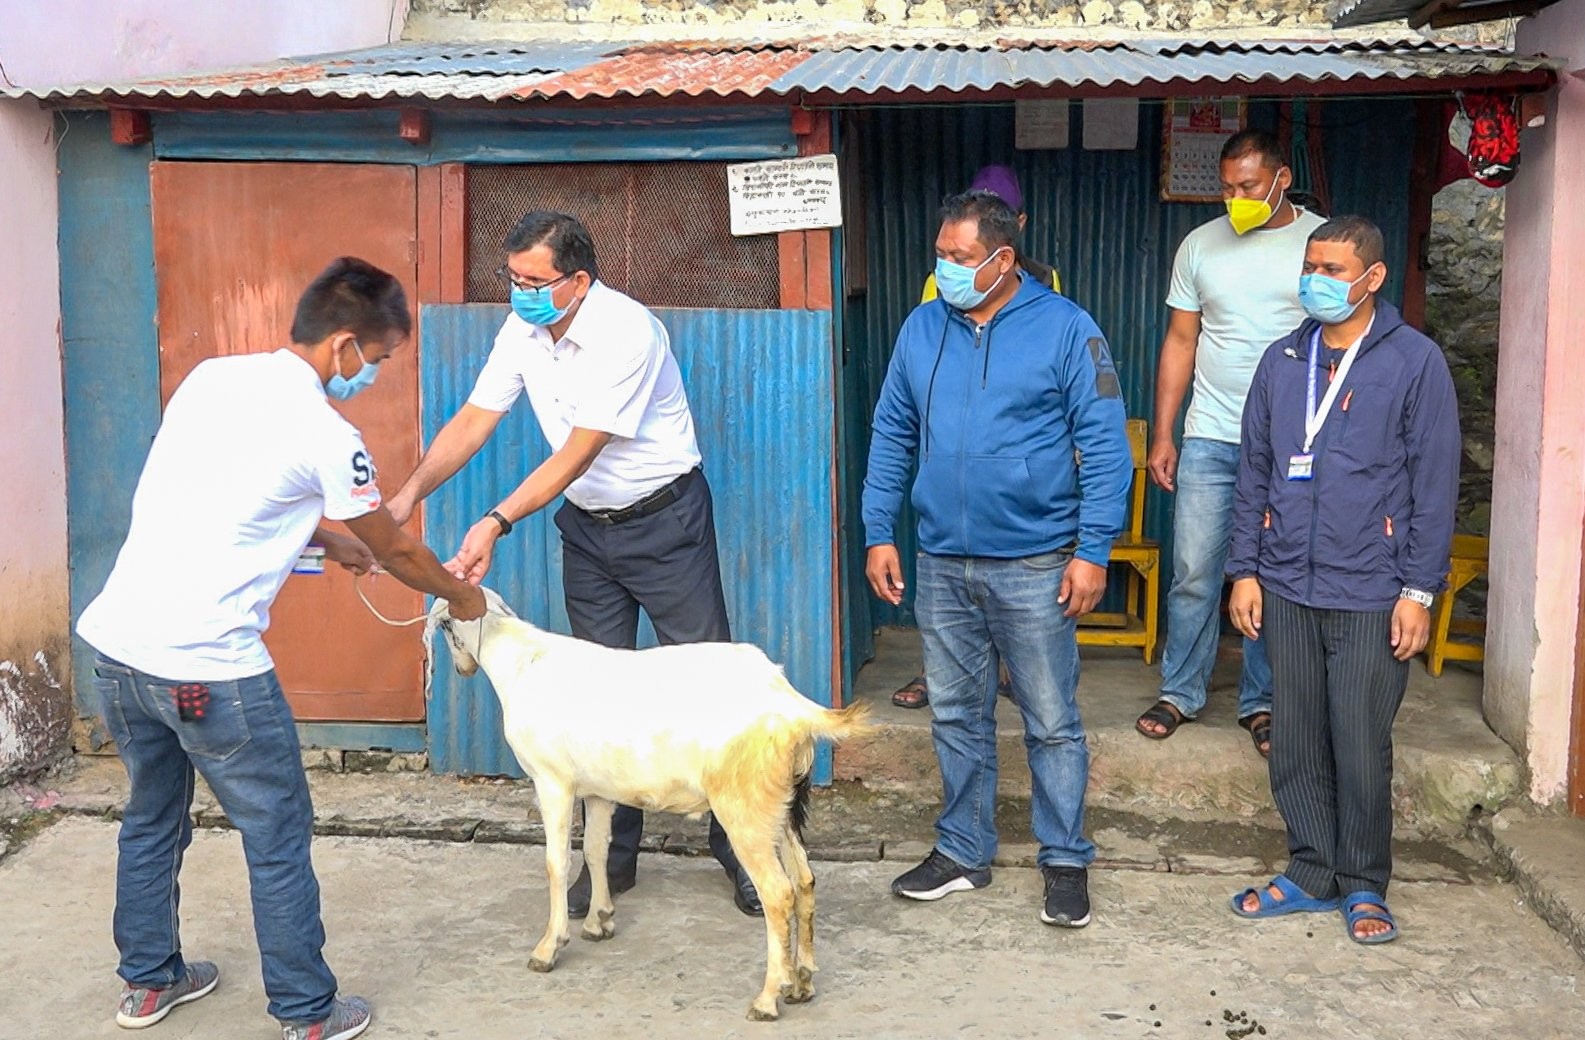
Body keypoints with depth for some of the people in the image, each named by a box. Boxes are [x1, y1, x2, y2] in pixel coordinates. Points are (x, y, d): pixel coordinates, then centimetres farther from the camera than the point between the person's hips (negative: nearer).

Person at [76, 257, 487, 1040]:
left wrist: (325, 536, 30)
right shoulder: (326, 435, -11)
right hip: (208, 667, -8)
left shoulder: (211, 376, 9)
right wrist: (459, 596, 21)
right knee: (278, 835, 7)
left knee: (152, 817, 24)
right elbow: (393, 550, 3)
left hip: (116, 643, 8)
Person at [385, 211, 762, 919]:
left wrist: (498, 522, -32)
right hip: (586, 525, 6)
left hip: (663, 519, -6)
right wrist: (409, 494, -14)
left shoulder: (626, 332, -25)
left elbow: (578, 453, -27)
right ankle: (616, 853, 21)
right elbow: (473, 421, -1)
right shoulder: (523, 330, -3)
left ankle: (737, 846, 12)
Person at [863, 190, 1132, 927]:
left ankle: (1065, 860, 20)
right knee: (957, 716, 14)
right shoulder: (923, 328, 5)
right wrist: (878, 533, 5)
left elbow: (1105, 445, -7)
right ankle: (963, 851, 29)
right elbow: (891, 436, 11)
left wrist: (1093, 550, -12)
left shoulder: (1065, 329, -7)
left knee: (1052, 722, 5)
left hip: (1034, 563, -4)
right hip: (942, 562, 4)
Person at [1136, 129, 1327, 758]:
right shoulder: (1201, 246, 6)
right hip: (1209, 440, 1)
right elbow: (1180, 342, 8)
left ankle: (1260, 702, 21)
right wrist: (1162, 436, 4)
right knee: (1193, 574, 3)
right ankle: (1180, 693, 18)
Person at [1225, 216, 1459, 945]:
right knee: (1295, 744, 11)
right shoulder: (1282, 360, 8)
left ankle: (1364, 885, 21)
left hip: (1370, 594, -4)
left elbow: (1434, 483, -5)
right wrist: (1245, 570, 6)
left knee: (1361, 747, 3)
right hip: (1285, 587, 4)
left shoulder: (1415, 361, -4)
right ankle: (1311, 872, 26)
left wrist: (1418, 590, -8)